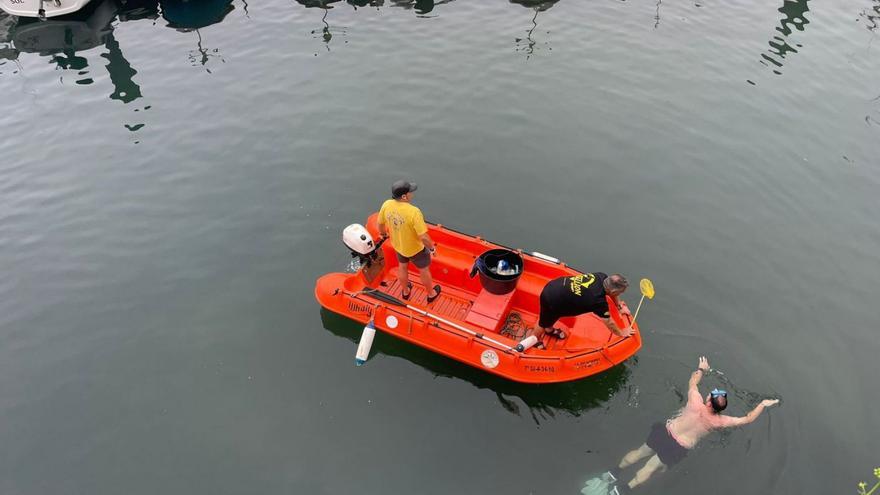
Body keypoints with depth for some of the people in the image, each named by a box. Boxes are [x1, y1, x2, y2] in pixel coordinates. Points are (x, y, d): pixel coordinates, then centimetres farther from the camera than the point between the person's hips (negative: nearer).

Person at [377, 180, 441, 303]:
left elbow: (380, 223, -3)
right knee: (424, 270, 22)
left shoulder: (386, 205, -22)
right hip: (416, 249, -5)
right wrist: (432, 248, -14)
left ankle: (405, 291, 55)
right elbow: (424, 237, -34)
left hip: (398, 245, 5)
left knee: (402, 266, 31)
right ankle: (431, 294, 47)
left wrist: (383, 233, 19)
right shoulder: (413, 212, -38)